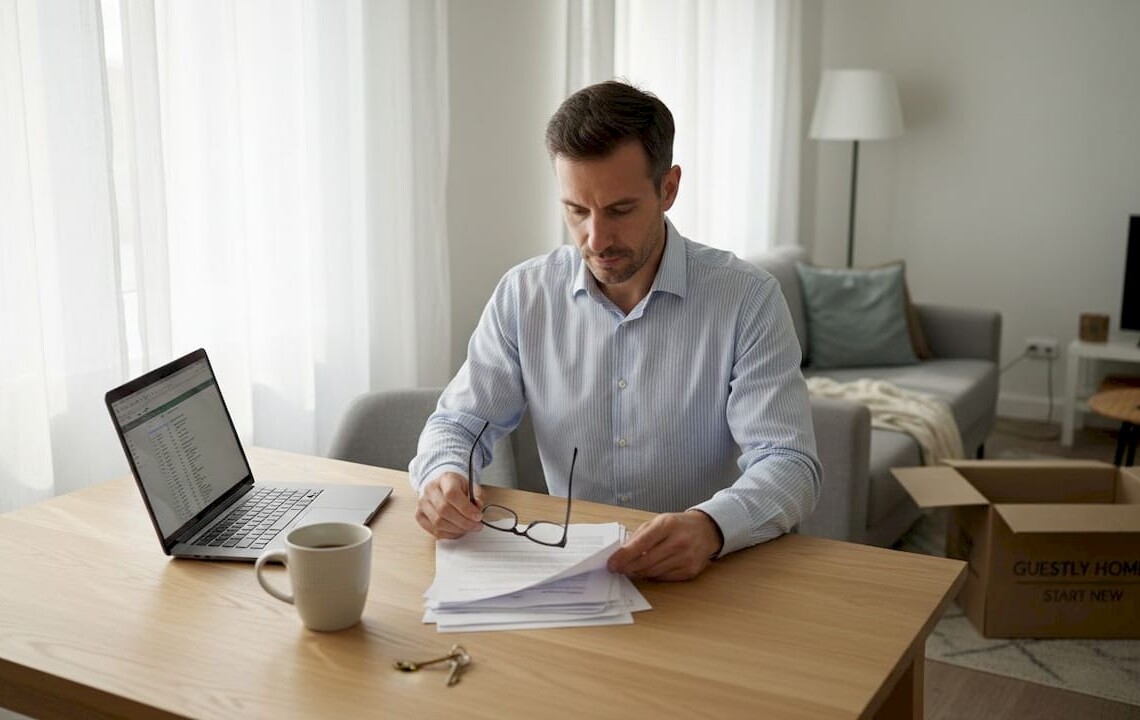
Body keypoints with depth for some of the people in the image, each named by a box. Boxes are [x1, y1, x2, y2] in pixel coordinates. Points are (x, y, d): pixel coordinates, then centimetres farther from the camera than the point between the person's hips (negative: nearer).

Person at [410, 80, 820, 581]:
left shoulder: (748, 299, -9)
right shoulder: (524, 294, 1)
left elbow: (790, 466, -15)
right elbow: (458, 423, 6)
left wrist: (710, 526, -36)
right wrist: (444, 475, -18)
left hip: (705, 577, 1)